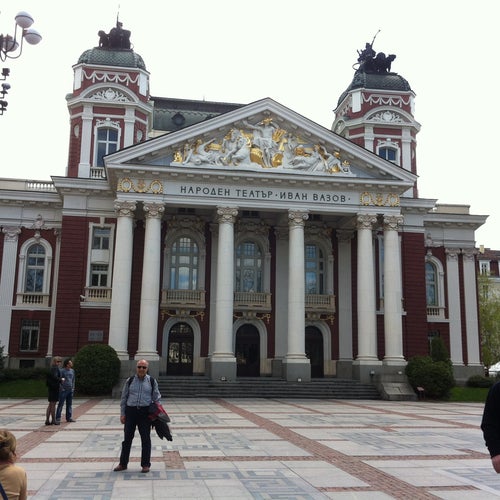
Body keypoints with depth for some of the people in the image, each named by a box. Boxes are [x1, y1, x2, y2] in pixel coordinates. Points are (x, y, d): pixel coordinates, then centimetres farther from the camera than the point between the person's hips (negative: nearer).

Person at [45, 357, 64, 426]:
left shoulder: (52, 369, 15)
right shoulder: (55, 368, -15)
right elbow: (55, 378, -25)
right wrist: (61, 379, -10)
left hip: (51, 388, 10)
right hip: (54, 388, -10)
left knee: (50, 404, 12)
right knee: (53, 404, -2)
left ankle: (47, 420, 14)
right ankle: (53, 420, 5)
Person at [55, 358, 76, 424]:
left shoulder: (72, 371, 12)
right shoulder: (62, 371, -7)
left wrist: (73, 388, 12)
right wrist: (62, 388, -11)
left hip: (70, 390, 6)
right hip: (64, 390, -6)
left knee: (69, 404, 8)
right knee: (61, 404, -4)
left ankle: (69, 418, 12)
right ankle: (58, 418, 0)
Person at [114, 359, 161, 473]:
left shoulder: (152, 382, 2)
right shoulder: (129, 381, 3)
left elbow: (156, 399, 6)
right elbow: (123, 398, 7)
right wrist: (122, 414, 2)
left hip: (145, 412, -1)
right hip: (131, 411, 1)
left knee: (145, 439, 5)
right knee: (127, 438, 8)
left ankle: (145, 464, 16)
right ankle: (123, 464, 20)